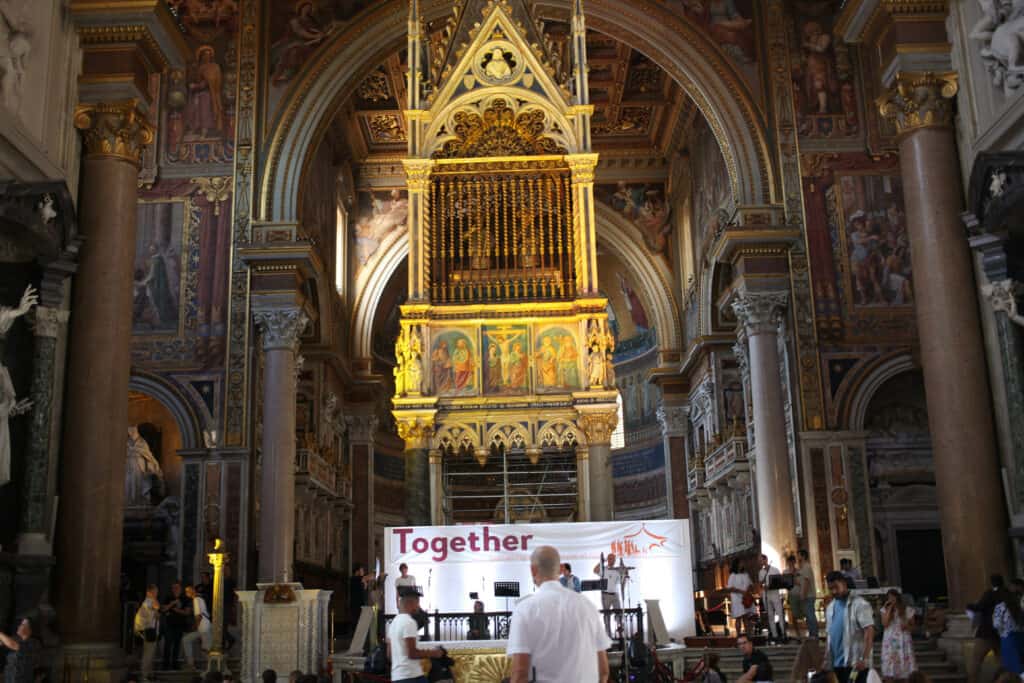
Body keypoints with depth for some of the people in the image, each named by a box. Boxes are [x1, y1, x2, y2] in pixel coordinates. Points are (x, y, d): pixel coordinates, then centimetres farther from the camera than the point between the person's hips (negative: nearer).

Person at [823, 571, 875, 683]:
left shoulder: (859, 604, -8)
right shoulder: (830, 607, 15)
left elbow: (869, 631, -15)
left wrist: (865, 659, -22)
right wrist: (826, 660, 13)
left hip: (855, 662, -7)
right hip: (837, 662, 7)